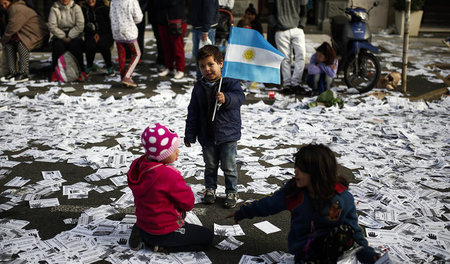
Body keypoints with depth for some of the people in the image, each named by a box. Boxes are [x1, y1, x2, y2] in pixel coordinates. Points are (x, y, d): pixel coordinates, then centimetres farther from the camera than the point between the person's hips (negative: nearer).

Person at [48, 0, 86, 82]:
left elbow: (80, 26, -7)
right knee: (58, 46, -30)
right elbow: (52, 26, -5)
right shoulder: (54, 8, 3)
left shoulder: (76, 7, 1)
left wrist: (69, 37, -13)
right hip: (59, 36, 1)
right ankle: (55, 71, -19)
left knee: (75, 45, -31)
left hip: (74, 36, -1)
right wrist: (63, 37, -13)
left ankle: (81, 71, -25)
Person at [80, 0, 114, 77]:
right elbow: (83, 24, 4)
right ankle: (89, 65, -3)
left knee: (102, 44, -34)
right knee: (90, 45, -31)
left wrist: (99, 33, -15)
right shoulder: (83, 8, 7)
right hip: (90, 35, 2)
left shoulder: (103, 8, 0)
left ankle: (109, 67, -13)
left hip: (105, 34, -2)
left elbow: (109, 23, -4)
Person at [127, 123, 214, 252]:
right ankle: (160, 244, -3)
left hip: (143, 224, 8)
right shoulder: (168, 175, -30)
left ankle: (143, 235, 13)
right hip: (164, 232, -8)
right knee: (207, 237, 4)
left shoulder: (138, 166, -4)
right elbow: (188, 203, -18)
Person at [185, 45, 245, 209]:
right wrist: (189, 135, 6)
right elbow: (193, 113, 6)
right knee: (210, 165, 17)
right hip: (207, 135, 3)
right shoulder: (199, 87, 2)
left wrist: (226, 98, -50)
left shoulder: (230, 83, -9)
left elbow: (239, 97, -29)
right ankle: (210, 189, 35)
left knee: (229, 167, 7)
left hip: (228, 135, -3)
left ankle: (231, 192, 23)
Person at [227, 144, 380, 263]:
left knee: (343, 230, -32)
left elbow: (354, 233, -6)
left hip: (329, 246, -1)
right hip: (303, 250, 1)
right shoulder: (294, 190, -7)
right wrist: (243, 212, 18)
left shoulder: (342, 199, -14)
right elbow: (270, 204, 9)